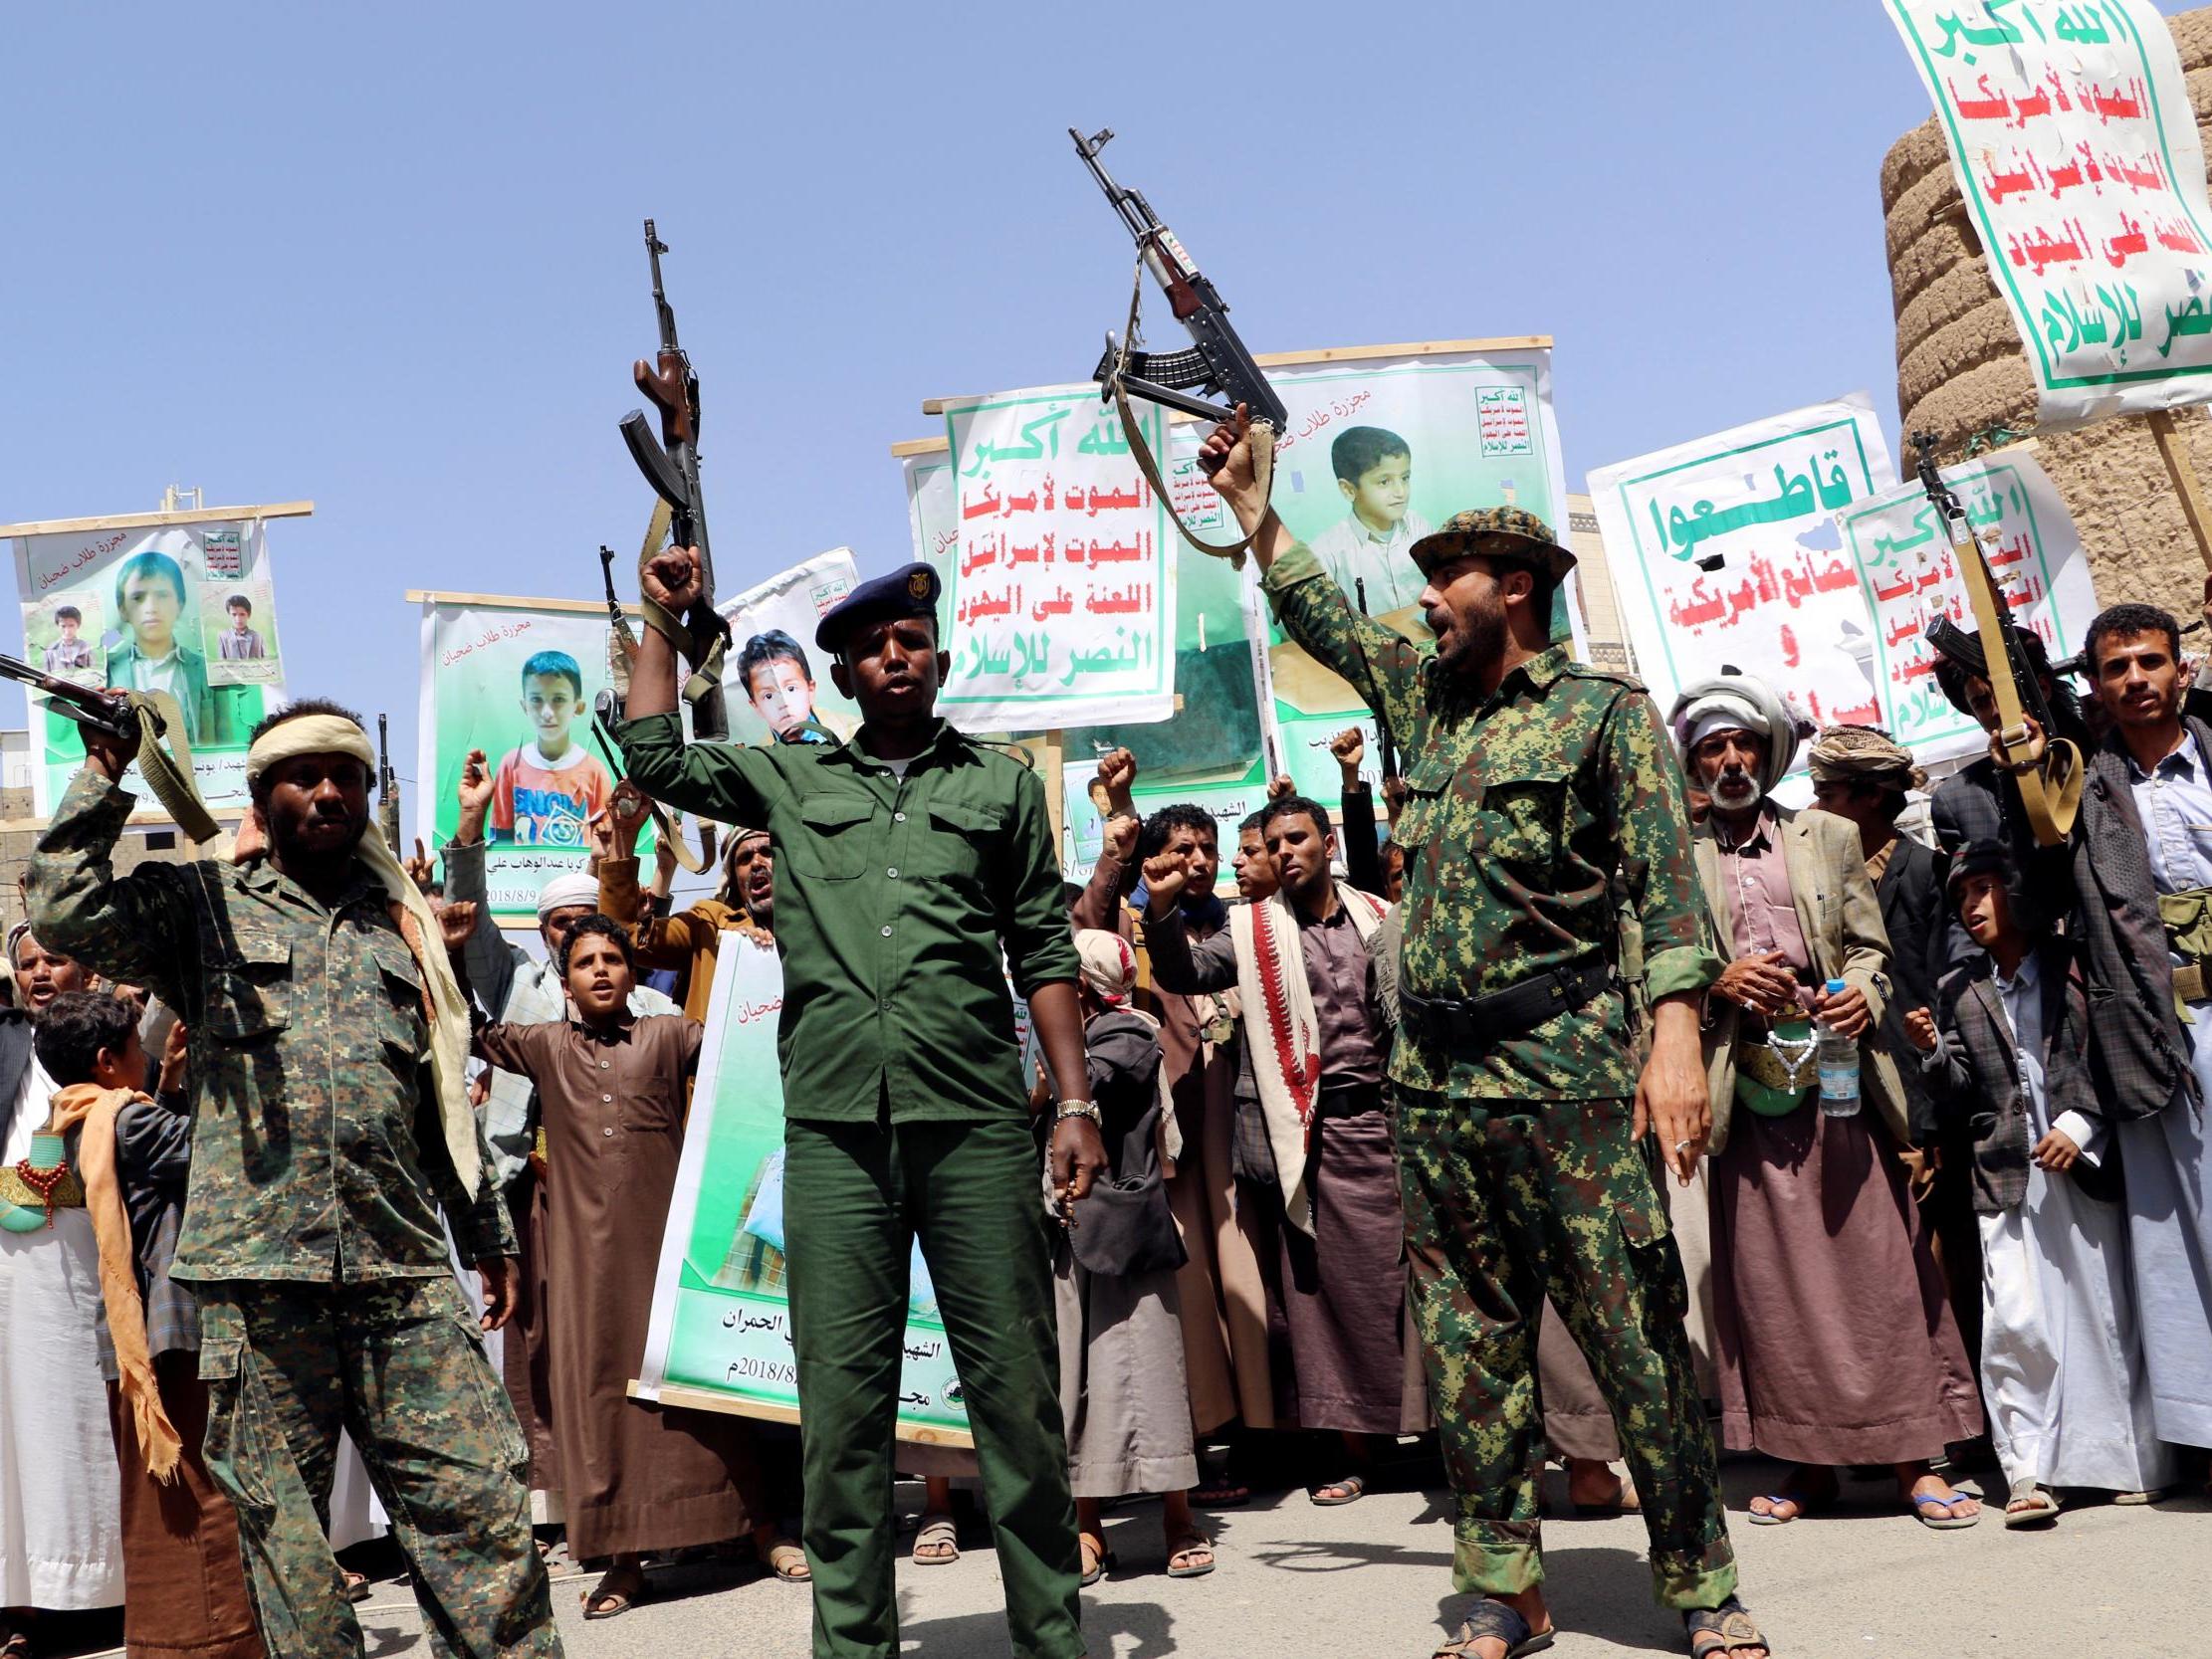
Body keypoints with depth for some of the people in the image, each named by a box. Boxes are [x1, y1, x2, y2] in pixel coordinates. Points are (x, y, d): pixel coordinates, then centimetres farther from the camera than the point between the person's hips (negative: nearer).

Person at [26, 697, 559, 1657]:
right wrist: (105, 770, -2)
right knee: (281, 1522, 5)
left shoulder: (403, 928, 19)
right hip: (259, 1268, -2)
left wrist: (487, 1235, 22)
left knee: (479, 1505, -2)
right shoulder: (205, 905, 11)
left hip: (404, 1271, 2)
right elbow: (65, 910, -9)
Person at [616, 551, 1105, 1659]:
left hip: (976, 1121, -1)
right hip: (834, 1125, 1)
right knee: (842, 1397, 4)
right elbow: (655, 756, 13)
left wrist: (1075, 1102, 3)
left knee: (1013, 1384, 2)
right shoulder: (791, 781, 17)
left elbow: (1044, 953, 10)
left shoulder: (1002, 785, 13)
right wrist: (663, 617, 18)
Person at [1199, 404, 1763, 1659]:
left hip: (1568, 1073, -6)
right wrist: (1249, 502, 30)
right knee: (1469, 1344, 9)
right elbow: (1320, 616, 30)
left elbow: (1669, 884, -9)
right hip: (1438, 1083, 6)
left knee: (1639, 1336, -1)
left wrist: (1676, 1033, -21)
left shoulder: (1604, 712, -1)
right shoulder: (1426, 696, 17)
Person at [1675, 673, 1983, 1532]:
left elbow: (1871, 945, 9)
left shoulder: (1829, 838, 13)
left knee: (1881, 1265, -1)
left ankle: (1914, 1460, 6)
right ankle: (1808, 1460, 13)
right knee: (1771, 1279, 3)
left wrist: (1863, 993, -11)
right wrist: (1719, 985, -13)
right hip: (1748, 1091, 0)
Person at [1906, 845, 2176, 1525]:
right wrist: (1934, 1053, -9)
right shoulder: (1959, 991, 11)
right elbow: (1960, 1099, 9)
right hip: (2007, 1178, 2)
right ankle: (2027, 1473, -4)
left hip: (2085, 1163, -1)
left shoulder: (2076, 966, 3)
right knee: (2013, 1324, -8)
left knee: (2107, 1316, 4)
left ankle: (2133, 1461, 18)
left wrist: (2081, 1126, -10)